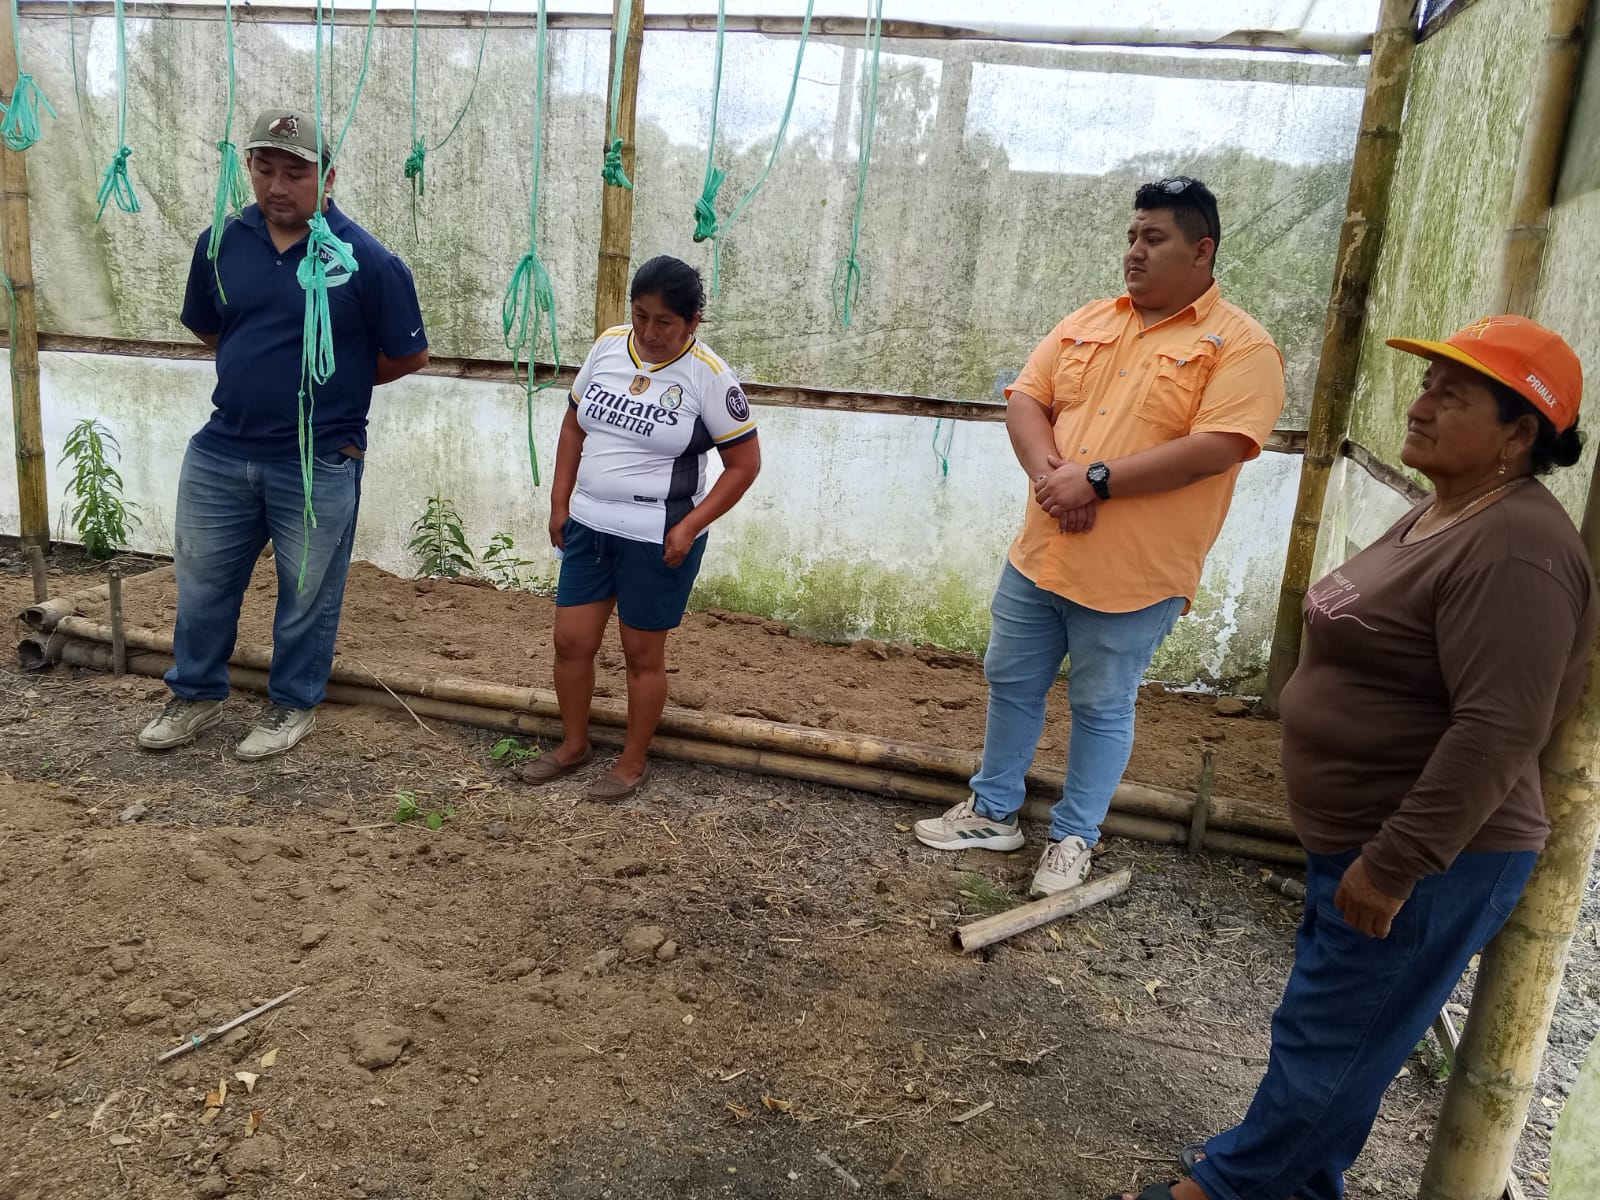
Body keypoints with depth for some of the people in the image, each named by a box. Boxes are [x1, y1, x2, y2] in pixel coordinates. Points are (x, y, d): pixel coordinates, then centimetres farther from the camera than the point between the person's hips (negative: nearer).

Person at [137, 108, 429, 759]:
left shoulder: (367, 259, -13)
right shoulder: (221, 243, 0)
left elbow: (409, 355, -4)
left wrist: (336, 386, 6)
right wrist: (263, 371, 11)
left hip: (319, 464, -4)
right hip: (220, 453, 4)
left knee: (307, 595, 12)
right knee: (201, 582, 17)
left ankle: (293, 704, 32)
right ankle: (196, 695, 38)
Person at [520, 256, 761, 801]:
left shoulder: (708, 375, -13)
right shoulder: (608, 346, 1)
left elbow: (744, 463, -9)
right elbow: (574, 427, 12)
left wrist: (689, 527, -15)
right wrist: (560, 503, 7)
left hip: (657, 538, -5)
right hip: (589, 526, 5)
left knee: (643, 655, 8)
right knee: (571, 641, 11)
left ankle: (634, 761, 27)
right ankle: (573, 744, 33)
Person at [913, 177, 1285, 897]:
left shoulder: (1240, 346, -8)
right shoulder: (1087, 323, 10)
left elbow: (1217, 448, -20)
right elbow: (1026, 401, 4)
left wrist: (1097, 479, -22)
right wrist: (1049, 472, -16)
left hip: (1133, 574, -5)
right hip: (1039, 554, 6)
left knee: (1102, 710, 9)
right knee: (1011, 684, 16)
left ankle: (1073, 837, 29)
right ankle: (993, 812, 35)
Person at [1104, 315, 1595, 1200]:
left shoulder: (1512, 548, -23)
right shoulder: (1439, 517, 10)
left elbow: (1498, 729, -29)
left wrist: (1394, 864, -26)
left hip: (1425, 860, -10)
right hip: (1365, 837, 10)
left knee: (1325, 1042, 7)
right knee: (1337, 1034, 22)